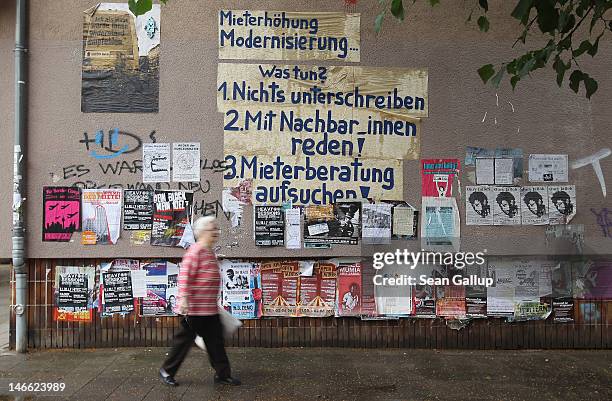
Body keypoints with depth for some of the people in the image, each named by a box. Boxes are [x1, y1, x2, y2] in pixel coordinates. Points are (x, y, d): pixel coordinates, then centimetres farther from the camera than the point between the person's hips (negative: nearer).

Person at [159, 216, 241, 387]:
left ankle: (223, 374, 18)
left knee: (216, 342, 10)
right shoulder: (195, 251, -15)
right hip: (195, 308, -9)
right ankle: (167, 371, 22)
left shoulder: (210, 252, 15)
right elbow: (184, 275, -23)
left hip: (210, 309, 9)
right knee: (185, 339, 5)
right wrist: (183, 298, -30)